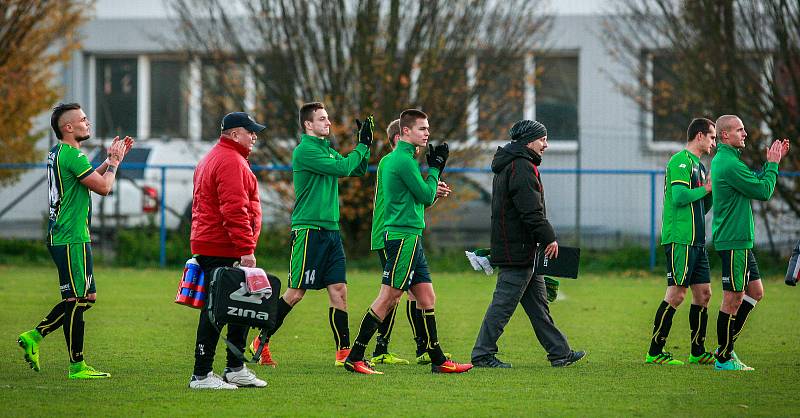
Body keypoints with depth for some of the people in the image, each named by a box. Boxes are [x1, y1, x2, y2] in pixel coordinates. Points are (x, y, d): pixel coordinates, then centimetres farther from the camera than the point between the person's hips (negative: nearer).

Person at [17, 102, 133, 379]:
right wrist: (114, 161, 0)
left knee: (86, 297, 14)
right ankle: (77, 366, -1)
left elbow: (91, 179, 26)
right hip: (72, 239, -10)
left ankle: (35, 336, 14)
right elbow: (103, 187, -15)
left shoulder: (56, 154, 16)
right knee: (77, 300, -5)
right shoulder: (71, 154, -16)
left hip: (60, 236, 10)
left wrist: (112, 159, 19)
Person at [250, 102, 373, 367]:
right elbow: (342, 168, -19)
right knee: (295, 292, -5)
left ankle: (344, 352, 3)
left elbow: (358, 170, 20)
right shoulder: (304, 151, -11)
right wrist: (362, 145, -8)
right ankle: (261, 342, 7)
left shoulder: (327, 150, 16)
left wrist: (365, 145, 7)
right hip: (309, 230, -8)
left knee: (339, 290, 2)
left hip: (330, 231, 8)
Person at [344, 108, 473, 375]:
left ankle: (438, 360, 15)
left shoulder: (389, 159, 17)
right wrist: (435, 168, 0)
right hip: (404, 235, -10)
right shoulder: (404, 160, -13)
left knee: (426, 297, 11)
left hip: (409, 238, 10)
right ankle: (355, 358, -7)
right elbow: (426, 197, -10)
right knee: (388, 298, -9)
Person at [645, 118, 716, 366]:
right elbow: (679, 196, -21)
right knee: (676, 294, -10)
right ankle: (654, 352, -6)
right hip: (680, 240, -10)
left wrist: (713, 191, 10)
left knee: (703, 294, 8)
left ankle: (698, 352, 15)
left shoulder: (698, 165, 21)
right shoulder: (681, 161, -9)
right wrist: (706, 189, -10)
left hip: (697, 241, 10)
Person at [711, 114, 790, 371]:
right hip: (733, 241, -11)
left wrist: (773, 161, 16)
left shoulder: (723, 159, 16)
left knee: (755, 292, 15)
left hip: (740, 241, 11)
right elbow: (764, 191, -17)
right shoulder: (729, 164, -18)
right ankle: (724, 358, 3)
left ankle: (726, 347, 18)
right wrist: (773, 163, -5)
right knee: (733, 298, -4)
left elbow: (755, 182, 23)